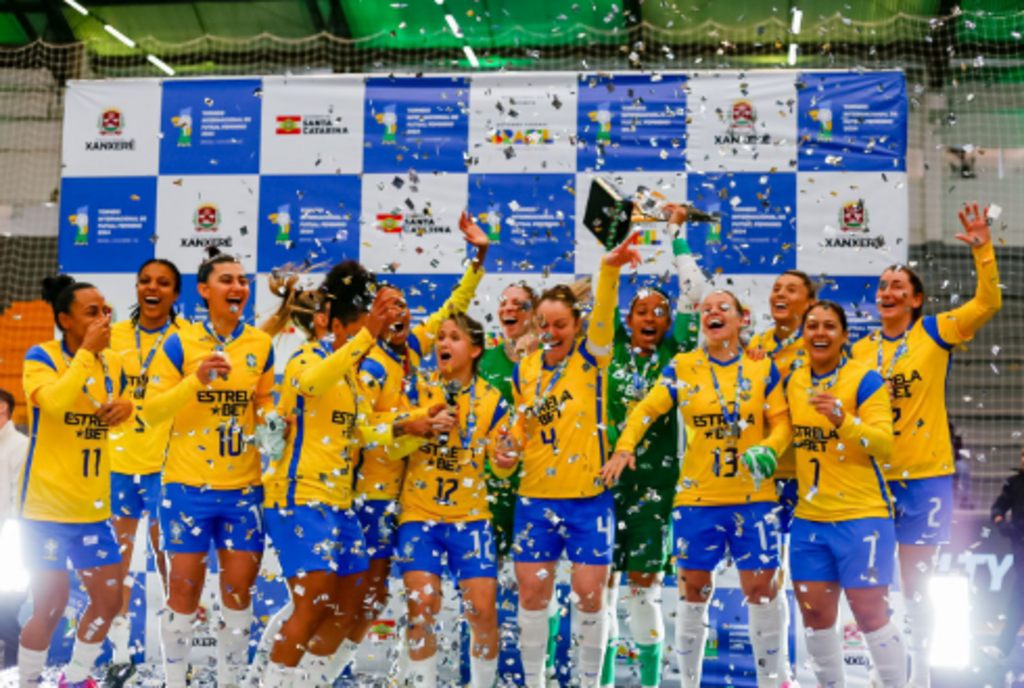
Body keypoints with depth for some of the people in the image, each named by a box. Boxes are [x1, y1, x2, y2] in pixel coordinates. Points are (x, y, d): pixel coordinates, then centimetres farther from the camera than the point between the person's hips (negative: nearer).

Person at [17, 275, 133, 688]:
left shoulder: (112, 361, 6)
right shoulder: (40, 357, -10)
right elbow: (54, 402, -30)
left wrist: (126, 407, 0)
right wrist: (87, 351, -26)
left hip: (93, 507, 6)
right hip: (46, 505, -6)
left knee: (109, 598, 8)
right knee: (51, 605, -2)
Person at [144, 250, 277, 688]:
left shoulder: (261, 345, 4)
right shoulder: (180, 344, -3)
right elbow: (151, 412, -6)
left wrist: (270, 422, -7)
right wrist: (197, 380, -20)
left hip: (243, 487, 2)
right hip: (187, 484, -2)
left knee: (238, 587, 6)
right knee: (185, 587, 3)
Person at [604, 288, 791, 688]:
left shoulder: (763, 369, 4)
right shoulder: (682, 367, 4)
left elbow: (781, 423, 2)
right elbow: (647, 410, 4)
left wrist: (767, 451, -17)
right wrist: (625, 447, -10)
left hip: (753, 497, 0)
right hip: (697, 498, 0)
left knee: (761, 588, 0)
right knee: (694, 590, 4)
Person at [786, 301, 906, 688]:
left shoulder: (865, 380, -8)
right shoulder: (795, 382, 9)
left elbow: (884, 445, -17)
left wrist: (842, 419, -30)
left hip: (862, 515, -5)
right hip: (809, 518, 5)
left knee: (870, 613, -5)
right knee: (815, 613, 8)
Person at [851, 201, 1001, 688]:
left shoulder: (934, 333, -2)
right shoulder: (862, 350, 7)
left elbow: (988, 303, -12)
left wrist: (982, 251, -22)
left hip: (925, 475, -3)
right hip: (872, 476, 3)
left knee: (916, 583, 3)